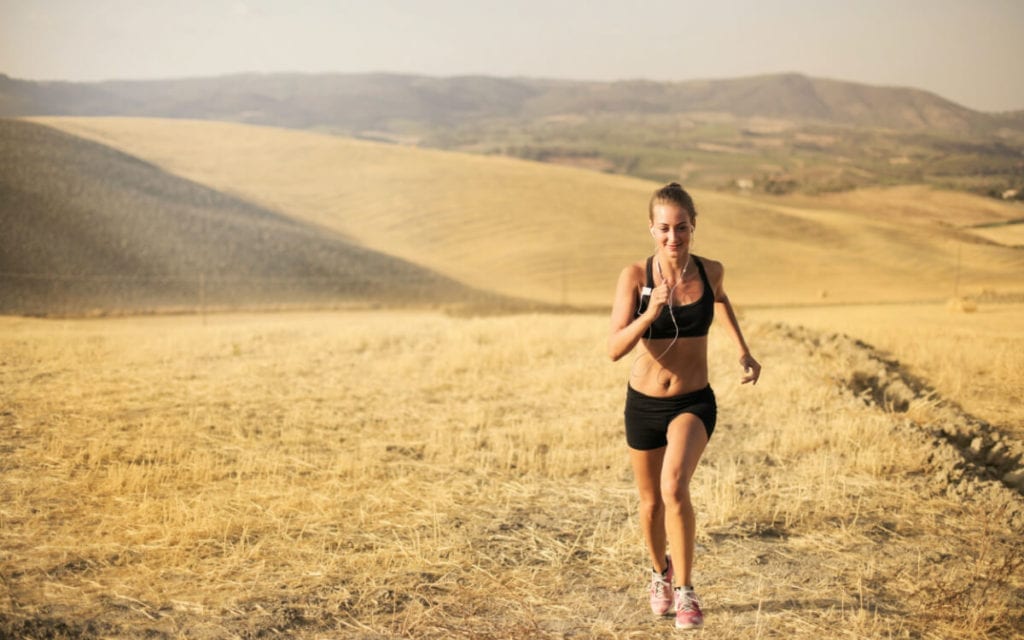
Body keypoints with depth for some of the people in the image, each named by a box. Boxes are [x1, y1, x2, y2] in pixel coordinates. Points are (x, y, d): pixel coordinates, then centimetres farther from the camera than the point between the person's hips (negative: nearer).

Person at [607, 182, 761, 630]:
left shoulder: (710, 271, -8)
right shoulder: (635, 276, -15)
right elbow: (615, 349, -22)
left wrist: (744, 352, 16)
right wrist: (651, 312, -37)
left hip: (694, 403, -1)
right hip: (644, 403, 1)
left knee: (674, 487, -26)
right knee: (651, 501, 17)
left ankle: (686, 591, -10)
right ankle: (660, 574, 46)